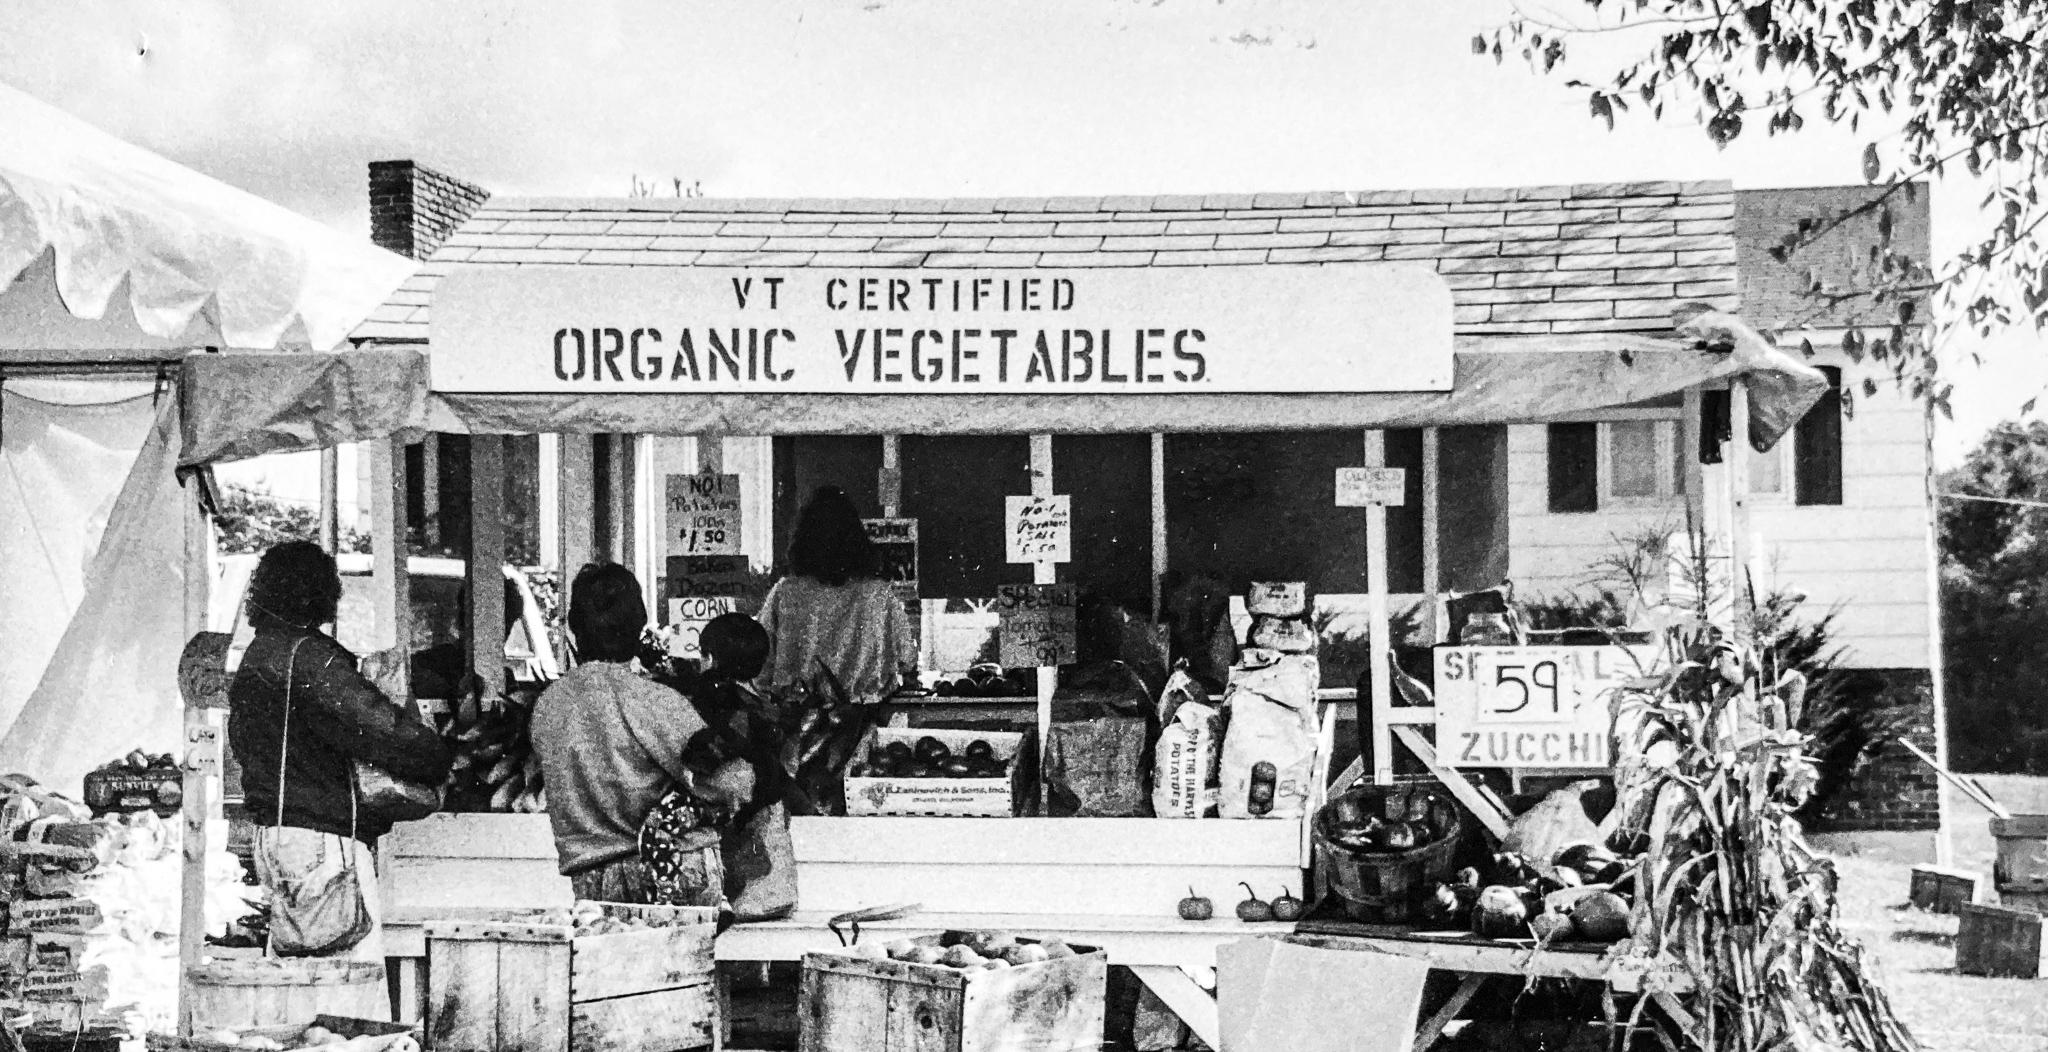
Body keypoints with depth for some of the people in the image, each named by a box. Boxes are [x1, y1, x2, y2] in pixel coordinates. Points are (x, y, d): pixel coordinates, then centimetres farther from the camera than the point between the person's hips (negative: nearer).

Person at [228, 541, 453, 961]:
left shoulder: (253, 659, 18)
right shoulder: (307, 655, -13)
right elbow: (375, 724, -22)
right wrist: (439, 759, -9)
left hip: (271, 837, 10)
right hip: (323, 836, -10)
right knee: (360, 970, -11)